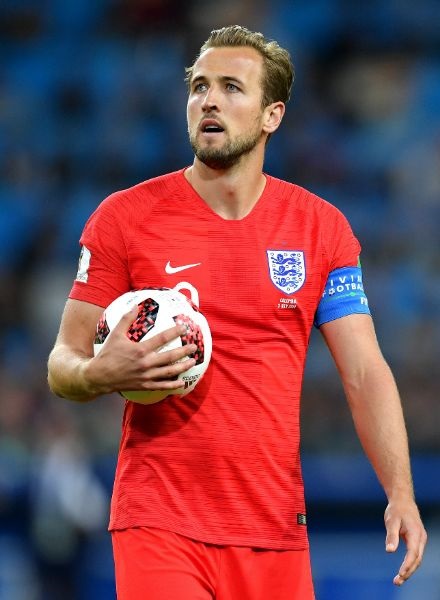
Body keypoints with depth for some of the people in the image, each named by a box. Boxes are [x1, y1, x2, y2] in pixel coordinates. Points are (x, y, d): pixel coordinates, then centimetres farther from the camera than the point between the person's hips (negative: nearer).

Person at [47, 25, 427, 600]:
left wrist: (401, 493, -11)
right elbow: (63, 363, 2)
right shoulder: (123, 217, 0)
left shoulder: (321, 227, 6)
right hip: (159, 524, -2)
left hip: (275, 529, 2)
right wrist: (100, 374, -22)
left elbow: (364, 373, 2)